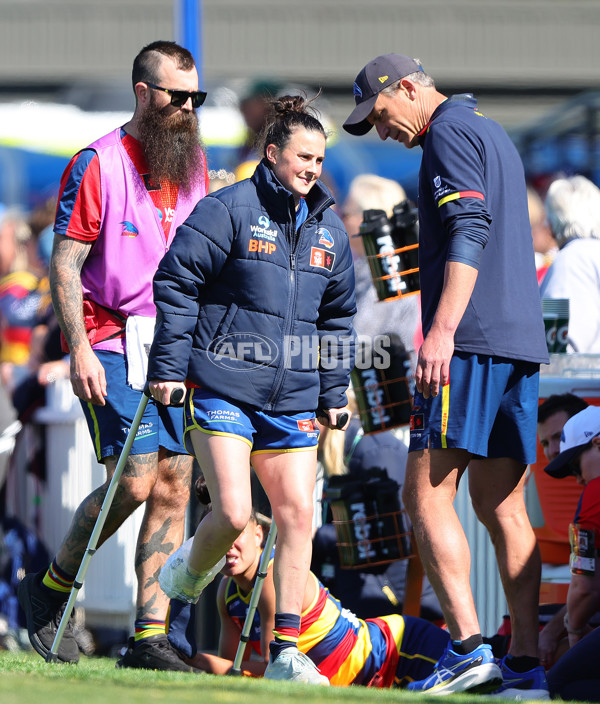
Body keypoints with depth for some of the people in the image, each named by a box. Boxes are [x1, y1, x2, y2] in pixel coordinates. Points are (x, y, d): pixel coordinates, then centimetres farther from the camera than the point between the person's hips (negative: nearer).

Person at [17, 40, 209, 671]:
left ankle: (150, 636, 2)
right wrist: (79, 348, -18)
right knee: (136, 479, -14)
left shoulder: (193, 165, 12)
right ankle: (50, 591, 8)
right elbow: (65, 263, -10)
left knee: (174, 483, -1)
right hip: (113, 343, -6)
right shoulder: (98, 164, -8)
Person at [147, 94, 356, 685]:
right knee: (233, 512, -15)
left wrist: (334, 393, 21)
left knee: (297, 514, -3)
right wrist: (168, 365, -9)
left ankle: (285, 651, 2)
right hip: (221, 387, -5)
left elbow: (337, 316, 24)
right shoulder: (228, 210, -6)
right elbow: (176, 281, -6)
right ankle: (189, 576, 18)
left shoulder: (328, 231, 13)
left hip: (292, 402, 5)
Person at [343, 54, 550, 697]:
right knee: (501, 505, 7)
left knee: (426, 493, -9)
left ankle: (468, 648, -19)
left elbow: (470, 232, -18)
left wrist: (443, 329, -25)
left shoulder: (449, 132, -5)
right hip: (521, 342, 9)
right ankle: (525, 667, 2)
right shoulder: (492, 133, 25)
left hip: (472, 339, -9)